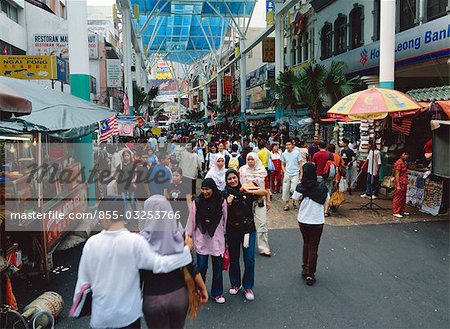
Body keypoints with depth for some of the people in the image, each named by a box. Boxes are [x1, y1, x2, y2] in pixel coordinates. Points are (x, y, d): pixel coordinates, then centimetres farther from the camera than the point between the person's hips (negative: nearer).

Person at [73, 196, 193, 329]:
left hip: (101, 316, 2)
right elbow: (160, 264, -21)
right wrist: (187, 249, -10)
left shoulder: (91, 242, -10)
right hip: (128, 315, -1)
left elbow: (83, 279, -1)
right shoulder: (135, 241, -19)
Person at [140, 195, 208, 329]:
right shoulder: (179, 235, -9)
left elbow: (140, 275, -11)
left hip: (153, 299, -3)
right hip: (180, 294, 3)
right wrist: (203, 289, 8)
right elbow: (192, 267, -5)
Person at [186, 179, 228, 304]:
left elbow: (225, 220, 2)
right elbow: (191, 220, -1)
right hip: (201, 239, 0)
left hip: (217, 239, 0)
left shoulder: (221, 202, -6)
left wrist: (226, 238, 7)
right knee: (201, 267, 5)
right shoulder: (197, 202, -7)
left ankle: (217, 293, 25)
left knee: (217, 267, 9)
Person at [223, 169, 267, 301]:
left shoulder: (246, 192, 0)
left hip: (248, 229, 0)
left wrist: (249, 192, -21)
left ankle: (248, 287, 15)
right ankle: (235, 284, 31)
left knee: (249, 259, -2)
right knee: (234, 259, 12)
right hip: (232, 230, 1)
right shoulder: (225, 194, 0)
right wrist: (228, 204, -22)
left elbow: (264, 192, -12)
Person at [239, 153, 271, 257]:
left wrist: (268, 201, 8)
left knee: (262, 224, -4)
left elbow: (266, 187, 9)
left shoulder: (262, 171, 5)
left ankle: (263, 248, 2)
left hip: (260, 200, 1)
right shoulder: (242, 170, 1)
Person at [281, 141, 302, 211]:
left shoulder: (297, 153, -2)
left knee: (293, 189, -9)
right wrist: (284, 172, 1)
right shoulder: (284, 154, 6)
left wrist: (301, 174, -3)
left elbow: (300, 164, 1)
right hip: (287, 174, 3)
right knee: (285, 190, 2)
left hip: (295, 174, -3)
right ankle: (286, 204, 13)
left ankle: (293, 201, 17)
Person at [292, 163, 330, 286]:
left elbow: (296, 198, 2)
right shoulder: (322, 187, -9)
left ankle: (305, 269, 29)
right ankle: (310, 275, 11)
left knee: (306, 243, 23)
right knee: (313, 248, 8)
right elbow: (327, 200, 2)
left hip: (303, 220, 1)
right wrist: (325, 211, 16)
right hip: (317, 221, -1)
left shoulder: (301, 187, -14)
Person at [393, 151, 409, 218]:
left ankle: (402, 211, 26)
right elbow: (397, 175, -19)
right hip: (400, 184, -10)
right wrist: (398, 185, -22)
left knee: (403, 198, 16)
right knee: (398, 198, -4)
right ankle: (395, 212, 2)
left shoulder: (404, 163, 15)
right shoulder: (399, 163, -16)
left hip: (404, 184, 10)